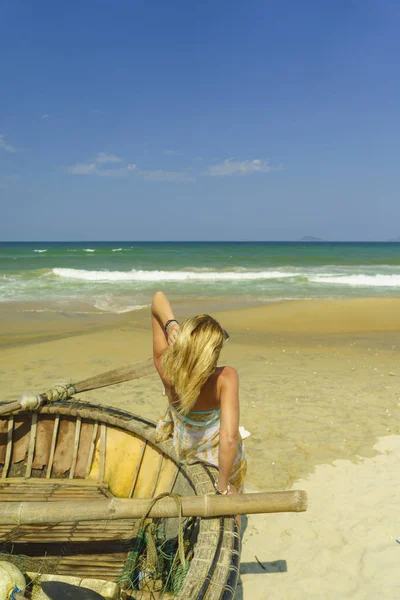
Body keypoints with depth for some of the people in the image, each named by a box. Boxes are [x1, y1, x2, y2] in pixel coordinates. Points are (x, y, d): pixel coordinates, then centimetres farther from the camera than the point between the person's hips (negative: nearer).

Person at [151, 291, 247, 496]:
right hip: (218, 453, -3)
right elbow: (229, 439, -47)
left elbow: (158, 298, -26)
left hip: (182, 449, 3)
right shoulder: (226, 378, -41)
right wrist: (223, 486, -31)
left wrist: (170, 324, -46)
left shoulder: (165, 367, -32)